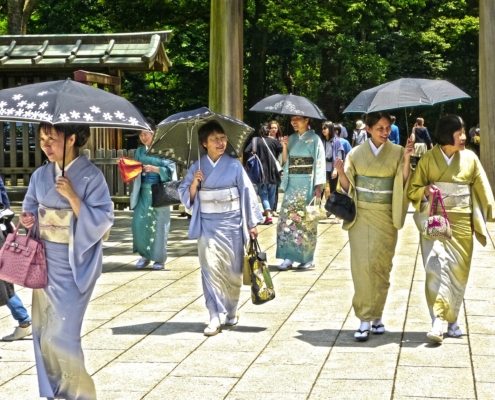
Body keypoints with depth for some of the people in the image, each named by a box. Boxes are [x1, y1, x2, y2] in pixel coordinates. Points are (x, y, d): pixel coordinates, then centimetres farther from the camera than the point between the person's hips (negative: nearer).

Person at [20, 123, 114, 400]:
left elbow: (103, 219, -15)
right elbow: (31, 208, 18)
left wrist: (72, 197, -23)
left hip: (74, 264, -6)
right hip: (45, 262, 6)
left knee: (61, 335, -8)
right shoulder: (41, 176, 6)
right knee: (43, 332, 9)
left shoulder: (90, 175, -11)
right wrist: (28, 219, -4)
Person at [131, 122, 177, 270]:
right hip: (143, 192, 4)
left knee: (158, 225, -3)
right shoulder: (139, 151, 12)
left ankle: (159, 258, 9)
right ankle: (145, 255, 11)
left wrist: (154, 168, -19)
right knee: (139, 223, -5)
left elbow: (170, 170, -9)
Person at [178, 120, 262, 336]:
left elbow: (247, 193, 0)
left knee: (232, 269, 7)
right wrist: (194, 184, -16)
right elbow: (185, 195, 5)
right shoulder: (197, 167, 1)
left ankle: (231, 311, 27)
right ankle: (215, 317, -6)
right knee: (210, 267, -7)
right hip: (207, 223, 0)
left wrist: (252, 223, -2)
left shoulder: (234, 165, -2)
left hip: (231, 222, 0)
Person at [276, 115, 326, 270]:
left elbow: (319, 163, -6)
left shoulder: (314, 139, -3)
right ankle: (289, 256, 1)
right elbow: (285, 162, 13)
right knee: (287, 218, -3)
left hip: (307, 184, -5)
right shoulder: (291, 139, 12)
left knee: (306, 220, -2)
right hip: (292, 184, 5)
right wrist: (284, 147, -4)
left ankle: (308, 258, 7)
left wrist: (318, 186, -13)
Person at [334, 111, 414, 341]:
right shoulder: (356, 154, 3)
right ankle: (365, 319, -2)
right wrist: (341, 173, -15)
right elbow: (348, 187, 4)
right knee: (362, 265, -6)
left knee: (380, 266, 2)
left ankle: (376, 316, 16)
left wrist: (407, 159, -18)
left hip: (384, 217, 0)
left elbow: (404, 184, -5)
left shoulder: (397, 152, 2)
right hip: (361, 215, 0)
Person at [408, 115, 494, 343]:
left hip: (461, 223, 2)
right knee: (436, 267, -14)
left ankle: (452, 319, 22)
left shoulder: (470, 158, 2)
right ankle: (438, 321, -16)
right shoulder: (428, 159, -3)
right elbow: (413, 189, 4)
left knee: (458, 271, 7)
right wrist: (425, 191, -17)